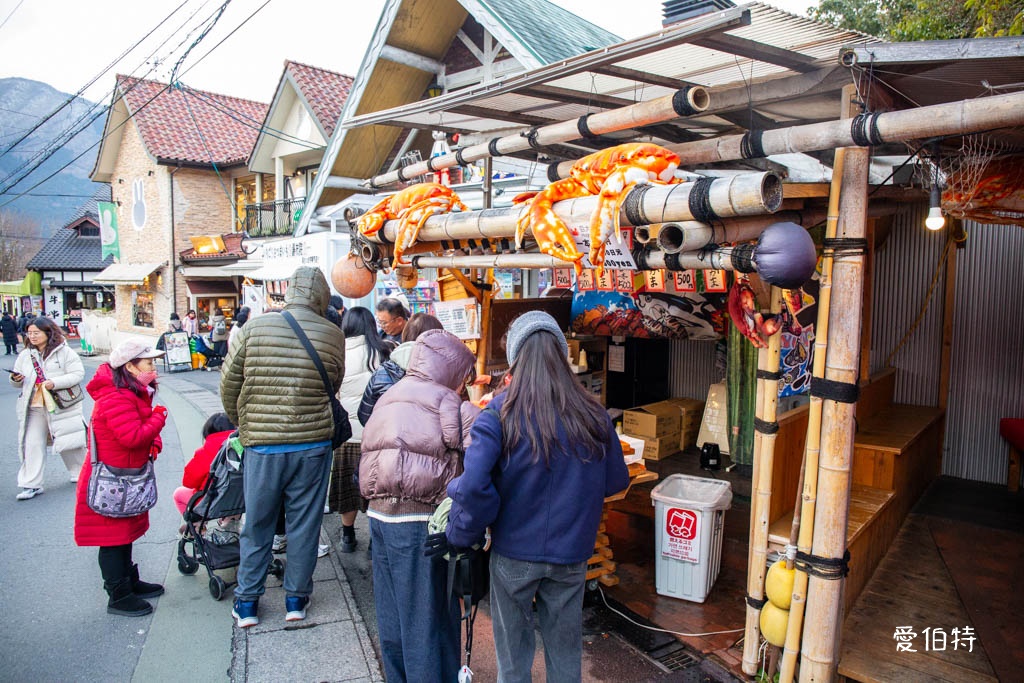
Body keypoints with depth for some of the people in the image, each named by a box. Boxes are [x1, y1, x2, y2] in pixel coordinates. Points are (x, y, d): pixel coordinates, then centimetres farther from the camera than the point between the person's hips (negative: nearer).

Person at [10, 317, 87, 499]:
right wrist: (16, 379, -9)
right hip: (34, 406, 4)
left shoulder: (64, 352, -5)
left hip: (61, 405, -4)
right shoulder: (26, 355, 9)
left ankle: (81, 474, 27)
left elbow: (78, 374, -12)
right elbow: (19, 382, 14)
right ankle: (31, 484, 5)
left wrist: (55, 383, -23)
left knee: (69, 442, 8)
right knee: (32, 444, -1)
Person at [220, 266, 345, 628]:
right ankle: (296, 598, 27)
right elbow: (333, 387, 4)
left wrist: (243, 424, 17)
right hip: (313, 445, 0)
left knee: (256, 525, 16)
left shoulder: (253, 329, -7)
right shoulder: (333, 335, -6)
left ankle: (246, 602, 28)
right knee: (304, 524, 14)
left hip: (262, 446, 0)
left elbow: (229, 384, 0)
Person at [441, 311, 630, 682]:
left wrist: (462, 536, -10)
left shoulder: (500, 414, -17)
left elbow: (472, 486, -26)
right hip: (571, 554, 2)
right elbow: (616, 481, 3)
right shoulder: (593, 415, -7)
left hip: (513, 553, -2)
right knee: (566, 651, 21)